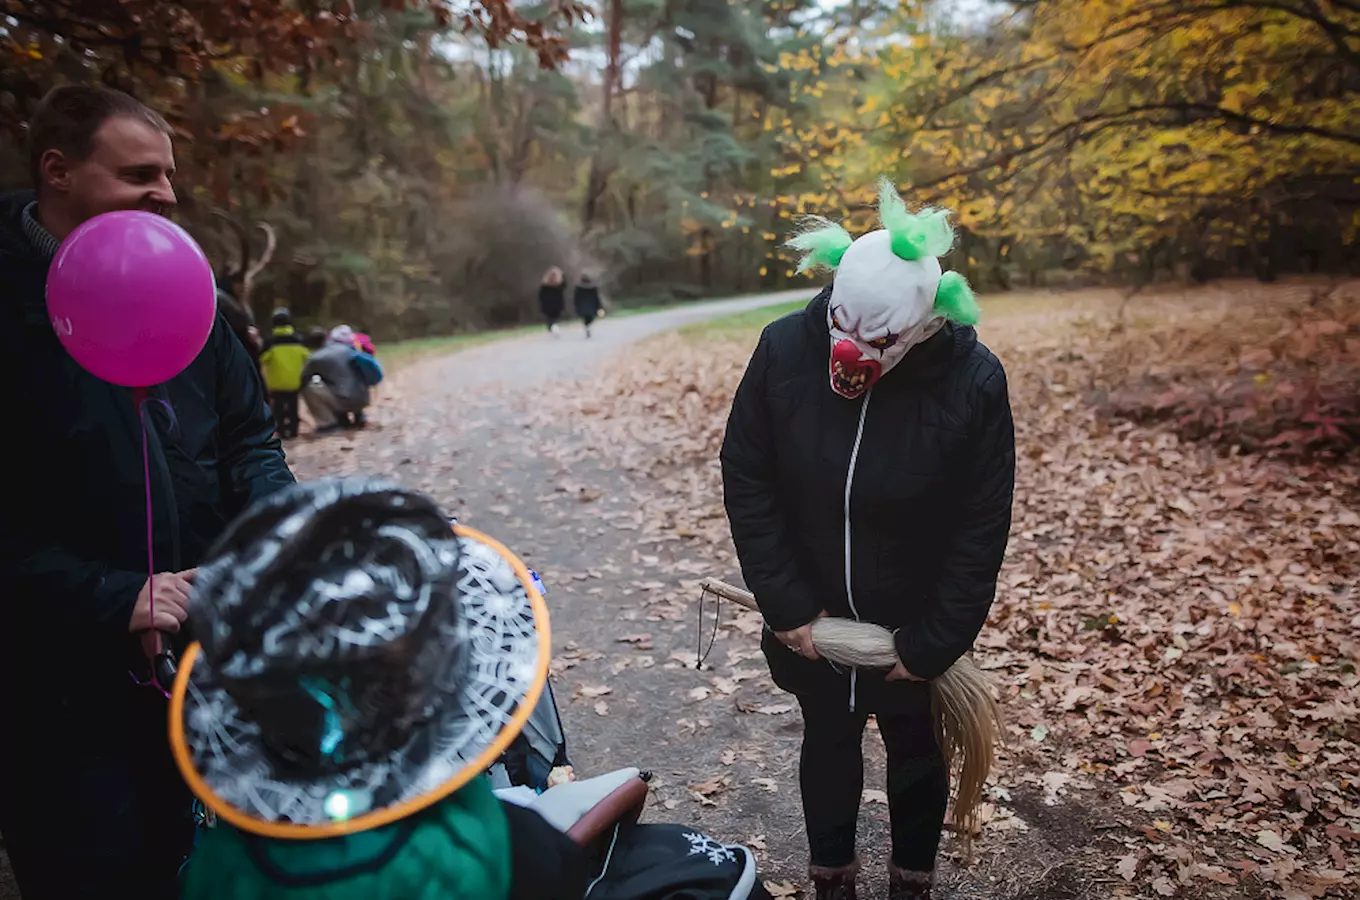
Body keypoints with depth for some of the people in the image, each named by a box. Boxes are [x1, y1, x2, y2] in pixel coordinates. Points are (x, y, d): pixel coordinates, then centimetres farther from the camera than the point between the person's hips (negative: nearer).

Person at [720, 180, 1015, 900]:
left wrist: (931, 645, -12)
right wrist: (787, 605, -12)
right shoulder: (785, 349, -19)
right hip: (812, 617, 2)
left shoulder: (973, 382, -23)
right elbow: (746, 481, -10)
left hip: (914, 623, -1)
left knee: (916, 750, 20)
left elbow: (981, 530, -14)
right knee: (827, 741, 20)